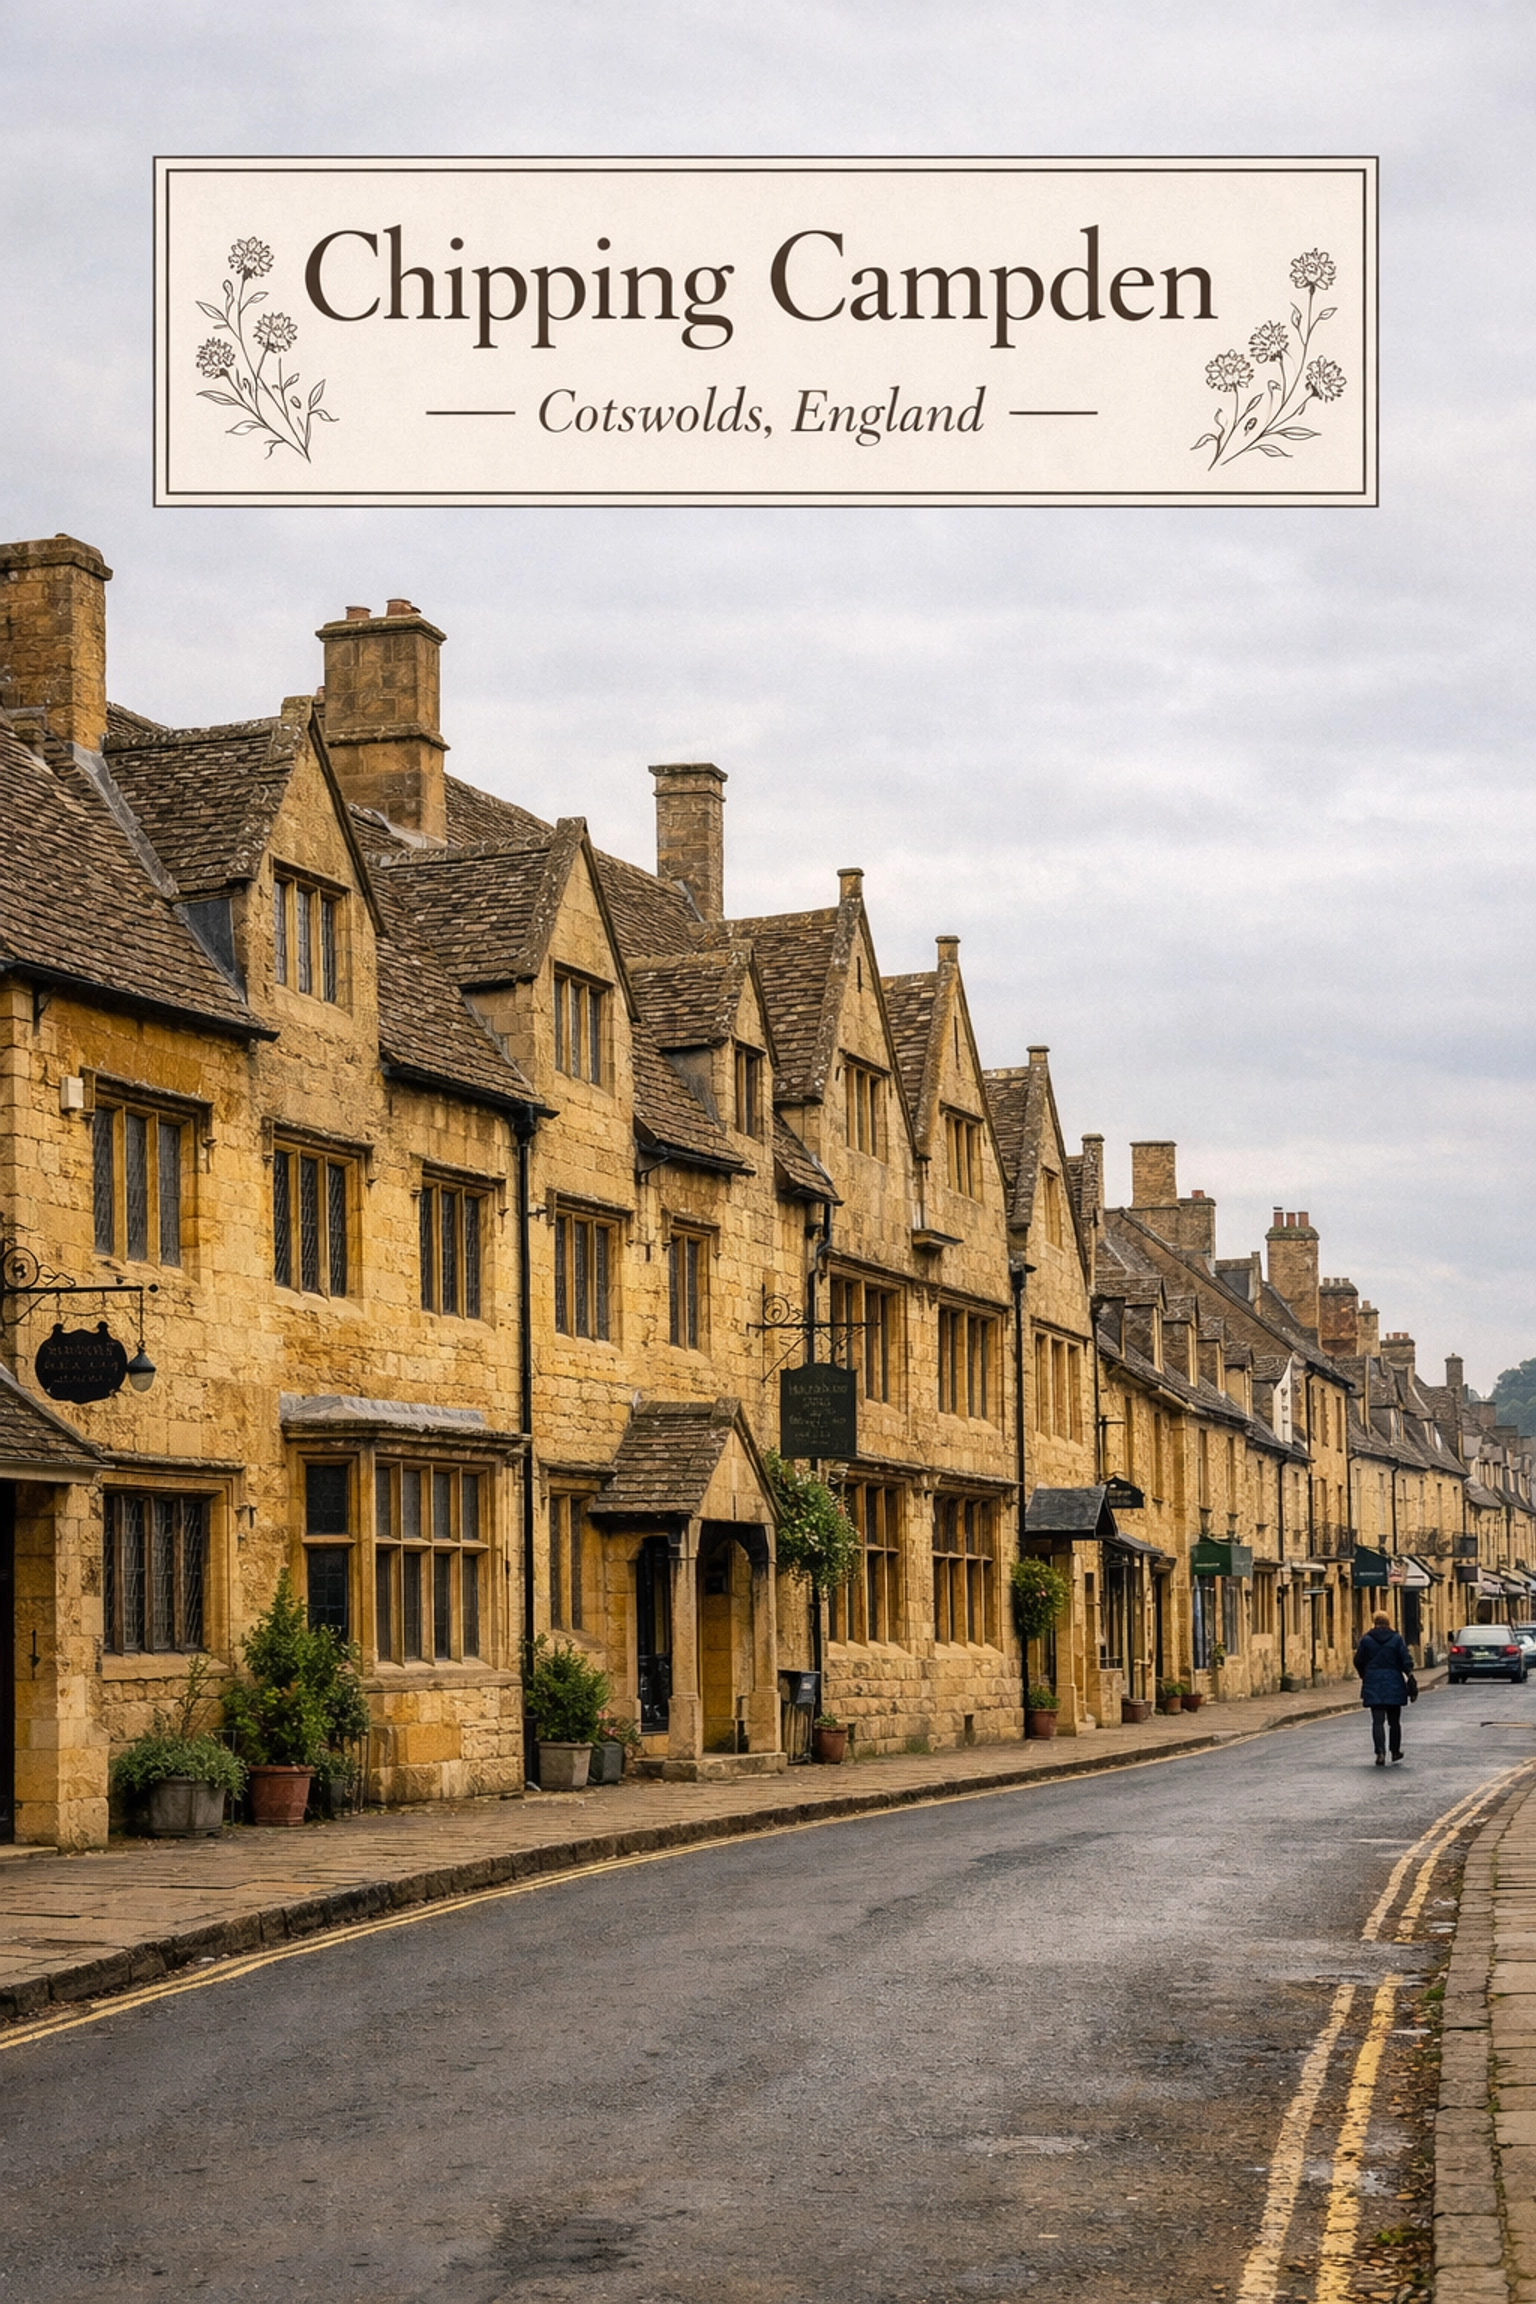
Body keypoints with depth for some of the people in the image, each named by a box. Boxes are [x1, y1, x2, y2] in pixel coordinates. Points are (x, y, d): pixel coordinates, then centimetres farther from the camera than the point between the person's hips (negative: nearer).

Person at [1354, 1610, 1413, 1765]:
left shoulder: (1366, 1639, -2)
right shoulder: (1397, 1639, -3)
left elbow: (1358, 1662, 2)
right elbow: (1406, 1661, -7)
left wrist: (1364, 1677, 18)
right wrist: (1408, 1676, 5)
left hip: (1373, 1685, -1)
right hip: (1394, 1686, 1)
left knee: (1378, 1720, -3)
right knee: (1394, 1720, 15)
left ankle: (1380, 1752, -17)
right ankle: (1395, 1751, 25)